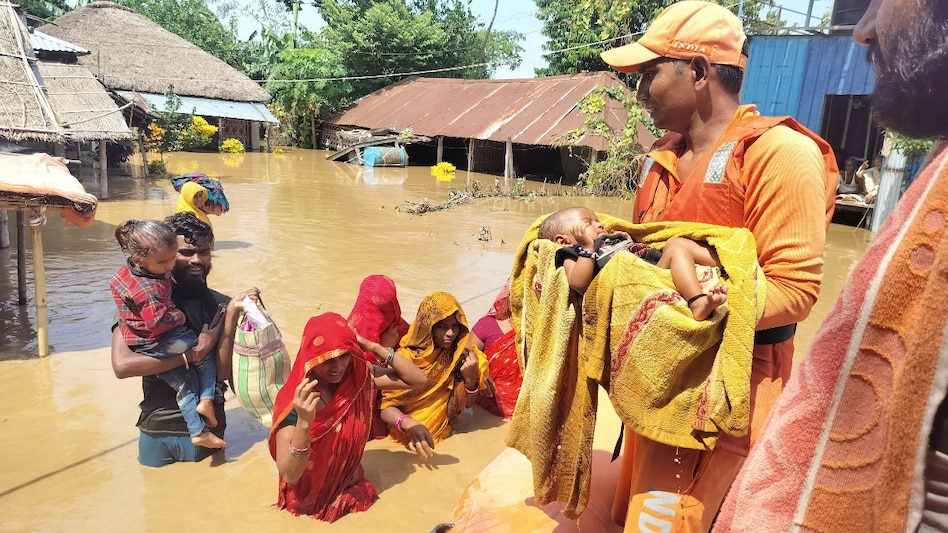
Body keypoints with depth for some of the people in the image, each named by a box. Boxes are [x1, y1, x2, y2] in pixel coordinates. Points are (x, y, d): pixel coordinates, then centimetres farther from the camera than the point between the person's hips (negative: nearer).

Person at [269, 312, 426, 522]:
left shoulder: (360, 377, -8)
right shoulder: (293, 400, -20)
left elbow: (418, 380, -9)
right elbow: (289, 475, -23)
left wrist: (374, 347, -17)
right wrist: (304, 422, -39)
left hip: (352, 490, 4)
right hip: (310, 502, -4)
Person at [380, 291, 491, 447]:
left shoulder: (462, 356, -3)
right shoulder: (405, 357, -12)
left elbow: (468, 403, 5)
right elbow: (386, 406, -11)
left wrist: (471, 379, -15)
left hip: (445, 435, 2)